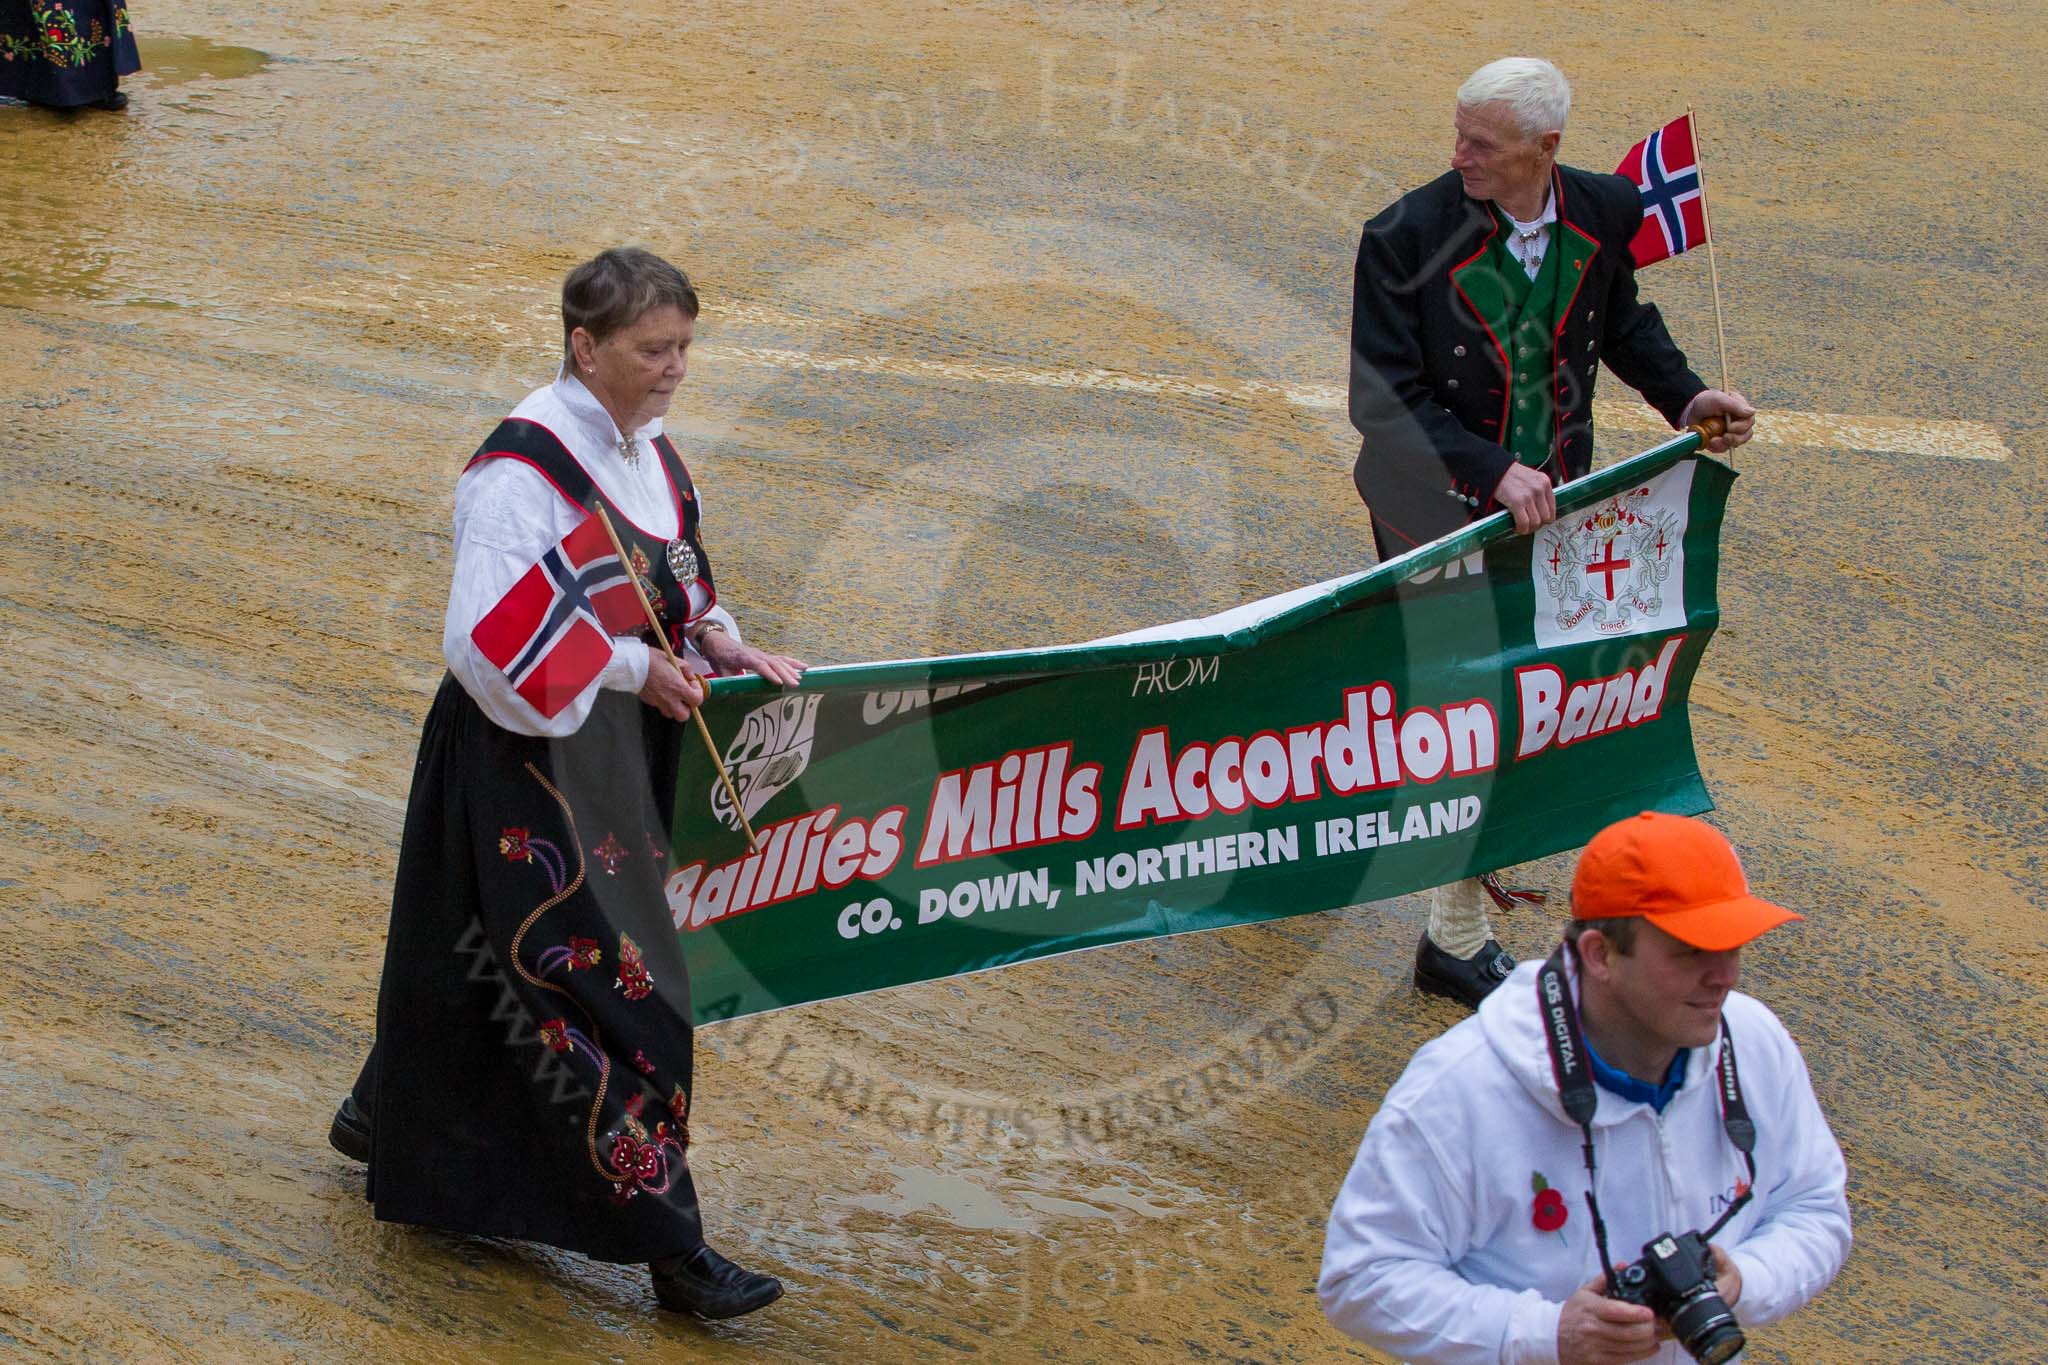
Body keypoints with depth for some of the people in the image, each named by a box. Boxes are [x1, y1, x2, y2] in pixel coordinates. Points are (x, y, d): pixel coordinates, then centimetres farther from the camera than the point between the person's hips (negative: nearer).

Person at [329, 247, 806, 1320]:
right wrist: (628, 667, -22)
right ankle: (664, 1241, -1)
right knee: (597, 979, -6)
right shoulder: (526, 467, -21)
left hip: (609, 749, 9)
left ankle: (387, 1117, 44)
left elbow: (669, 586, 19)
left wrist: (722, 646, 0)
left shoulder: (644, 451, 6)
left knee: (485, 958, 22)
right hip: (526, 759, -9)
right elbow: (487, 637, -26)